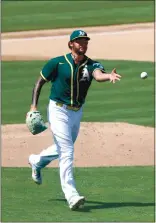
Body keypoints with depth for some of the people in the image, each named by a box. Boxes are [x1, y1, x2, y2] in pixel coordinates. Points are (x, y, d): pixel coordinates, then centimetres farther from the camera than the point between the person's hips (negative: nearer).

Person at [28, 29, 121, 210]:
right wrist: (34, 106, -11)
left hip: (77, 112, 5)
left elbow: (98, 75, -29)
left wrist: (109, 76, -52)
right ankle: (71, 195, -17)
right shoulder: (57, 63, -12)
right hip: (58, 111, -5)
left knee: (64, 148, 24)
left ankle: (37, 161, 53)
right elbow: (40, 82, -2)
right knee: (66, 151, -14)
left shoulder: (91, 65, -6)